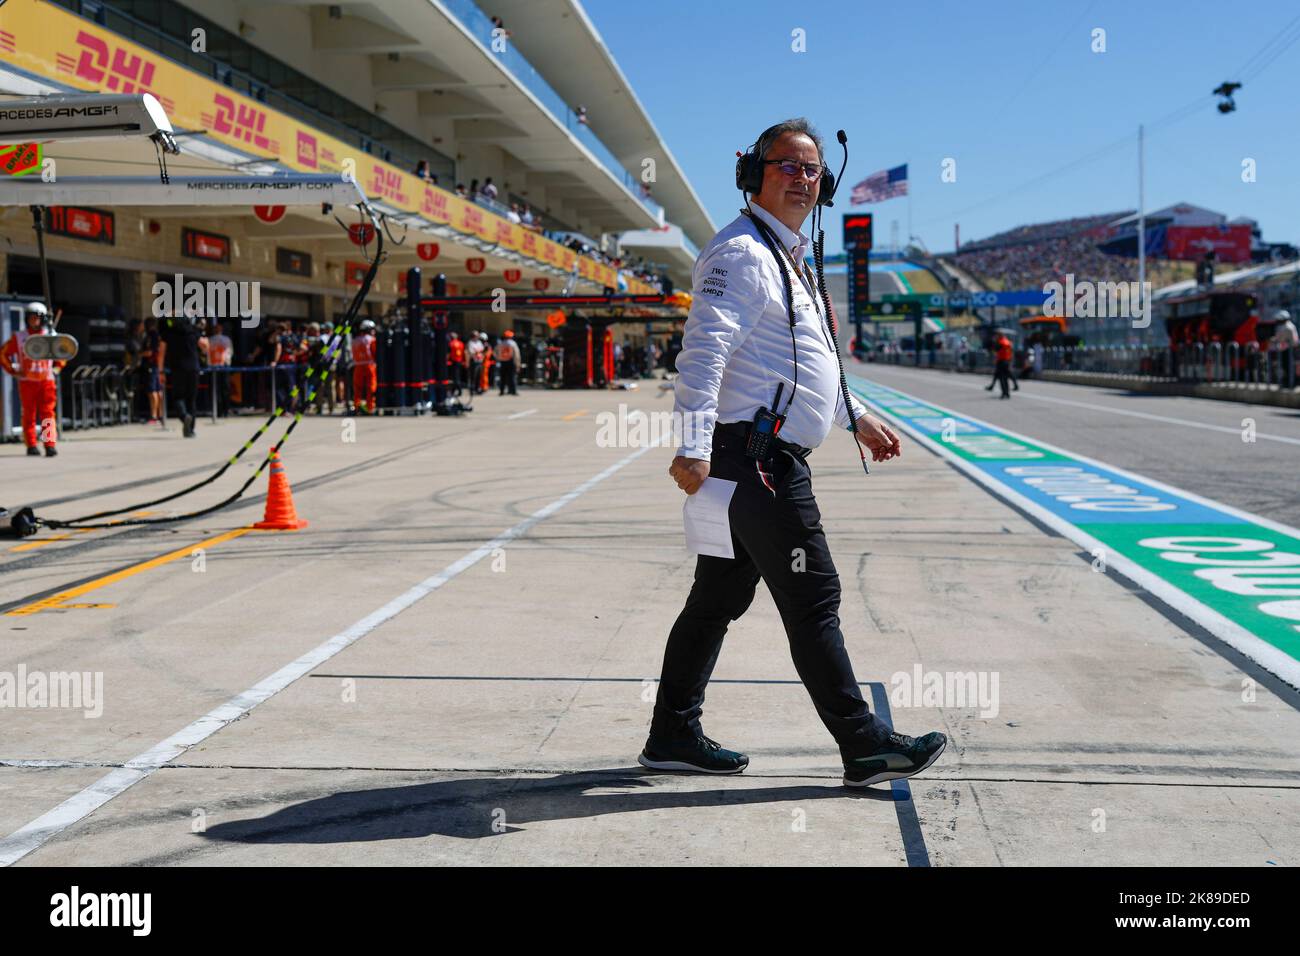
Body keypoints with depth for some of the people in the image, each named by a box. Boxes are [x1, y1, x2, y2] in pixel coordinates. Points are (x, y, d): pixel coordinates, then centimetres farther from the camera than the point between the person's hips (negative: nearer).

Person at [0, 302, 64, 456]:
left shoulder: (51, 336, 7)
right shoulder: (18, 337, 5)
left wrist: (56, 368, 9)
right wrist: (13, 371, 1)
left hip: (46, 381, 0)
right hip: (27, 381, 0)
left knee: (48, 413, -7)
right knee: (29, 414, 3)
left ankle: (50, 445, -9)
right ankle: (31, 446, 7)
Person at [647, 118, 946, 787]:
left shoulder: (789, 258, 23)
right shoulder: (740, 253, -11)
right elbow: (702, 352, -22)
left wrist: (857, 419, 35)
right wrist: (694, 447, -31)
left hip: (767, 461, 10)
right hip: (756, 460, -10)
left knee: (719, 598, 13)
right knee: (812, 599, -5)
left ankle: (673, 735, 21)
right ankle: (864, 746, 4)